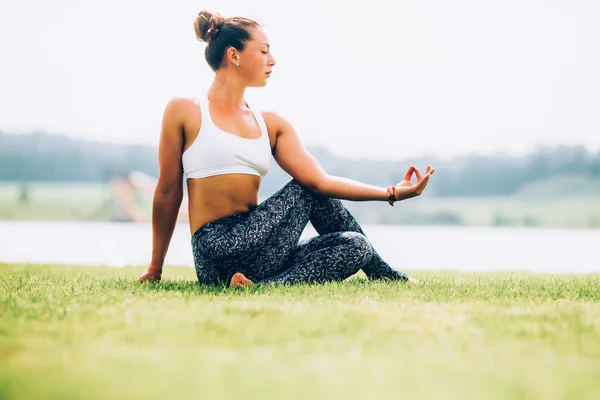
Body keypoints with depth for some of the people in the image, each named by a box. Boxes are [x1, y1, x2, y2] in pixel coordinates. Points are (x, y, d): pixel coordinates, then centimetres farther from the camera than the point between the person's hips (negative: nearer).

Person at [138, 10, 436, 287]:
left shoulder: (271, 124, 15)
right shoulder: (185, 112, 1)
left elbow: (319, 180, 4)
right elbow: (168, 193, 5)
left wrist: (391, 193, -4)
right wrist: (155, 268, 10)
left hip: (257, 255, 7)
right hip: (220, 251, -7)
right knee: (308, 190, -14)